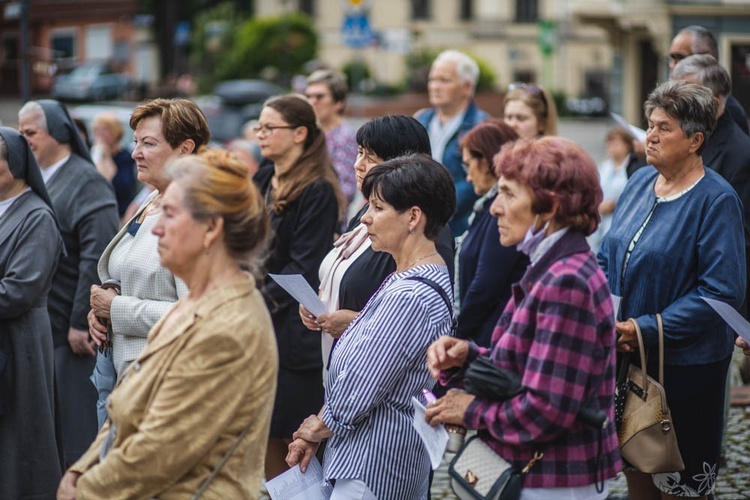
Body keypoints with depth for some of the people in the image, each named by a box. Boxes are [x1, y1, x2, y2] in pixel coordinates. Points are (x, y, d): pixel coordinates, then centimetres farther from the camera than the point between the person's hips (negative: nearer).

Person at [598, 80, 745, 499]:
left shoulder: (716, 200, -16)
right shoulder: (641, 182, 5)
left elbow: (722, 291, -20)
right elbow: (609, 257, 13)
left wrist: (647, 329, -22)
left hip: (685, 365, -6)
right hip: (627, 355, 6)